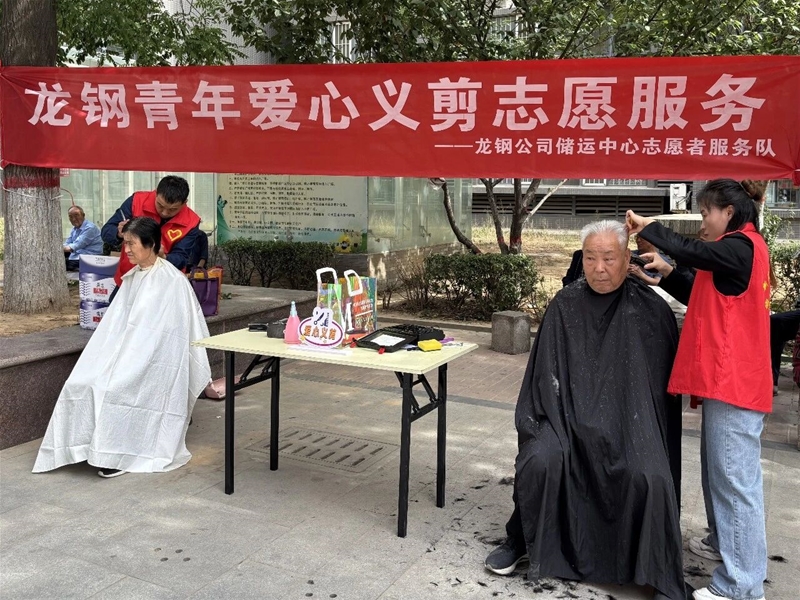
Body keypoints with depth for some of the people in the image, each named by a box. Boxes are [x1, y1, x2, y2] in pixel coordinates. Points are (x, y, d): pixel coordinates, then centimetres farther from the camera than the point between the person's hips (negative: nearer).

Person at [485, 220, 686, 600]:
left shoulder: (652, 310, -3)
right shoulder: (564, 306, 1)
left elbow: (667, 376, 4)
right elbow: (546, 372, 4)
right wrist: (548, 423, -5)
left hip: (632, 420, -1)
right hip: (571, 413, 1)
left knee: (651, 479, -26)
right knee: (539, 460, -25)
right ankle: (521, 541, 3)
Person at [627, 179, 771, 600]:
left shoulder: (741, 246, -12)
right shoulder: (741, 250, 19)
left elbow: (693, 252, -27)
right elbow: (706, 299, 19)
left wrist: (647, 227, -12)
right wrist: (666, 275, 7)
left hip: (734, 381, -10)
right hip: (728, 378, 10)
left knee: (735, 479, -8)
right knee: (719, 471, 20)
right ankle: (722, 541, 34)